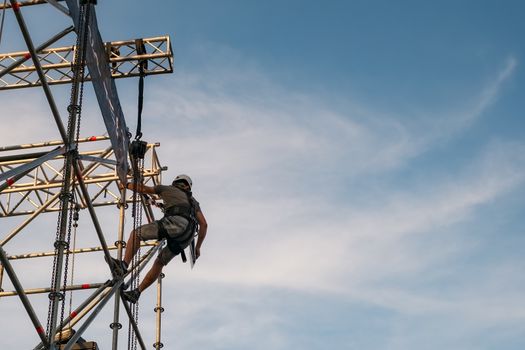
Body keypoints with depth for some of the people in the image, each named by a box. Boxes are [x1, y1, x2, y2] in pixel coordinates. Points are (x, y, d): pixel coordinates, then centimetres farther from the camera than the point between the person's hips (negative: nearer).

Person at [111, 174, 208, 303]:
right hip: (188, 235, 5)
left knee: (135, 234, 4)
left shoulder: (167, 189, 28)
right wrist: (197, 247, 31)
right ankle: (136, 292, 10)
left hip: (175, 222, -5)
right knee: (159, 262, 15)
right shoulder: (193, 201, 38)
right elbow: (204, 225, 27)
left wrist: (127, 185, 51)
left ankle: (124, 265, -15)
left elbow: (142, 189, 32)